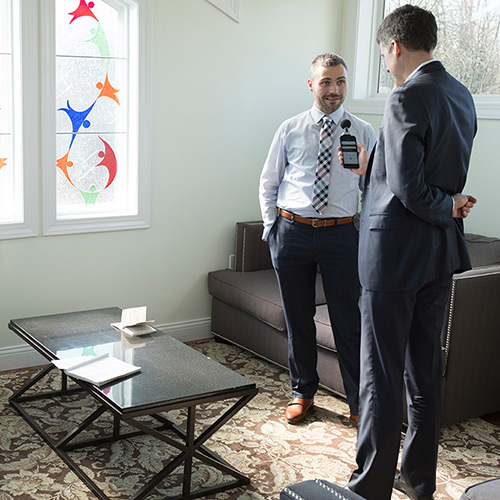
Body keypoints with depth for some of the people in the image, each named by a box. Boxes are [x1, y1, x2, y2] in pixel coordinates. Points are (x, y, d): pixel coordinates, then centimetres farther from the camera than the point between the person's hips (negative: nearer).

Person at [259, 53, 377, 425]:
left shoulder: (363, 133, 3)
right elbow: (268, 184, 13)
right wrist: (272, 226, 6)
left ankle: (359, 403, 17)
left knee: (348, 322, 2)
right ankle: (303, 392, 30)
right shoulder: (290, 130, 6)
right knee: (298, 320, 12)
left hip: (342, 234, -1)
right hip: (292, 231, 2)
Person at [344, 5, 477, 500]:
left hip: (396, 252, -9)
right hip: (441, 254, 9)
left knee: (381, 376, 0)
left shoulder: (407, 98, -17)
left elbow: (409, 190, -23)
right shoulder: (460, 96, 9)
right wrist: (372, 165, 20)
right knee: (425, 369, 17)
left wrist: (449, 208, -4)